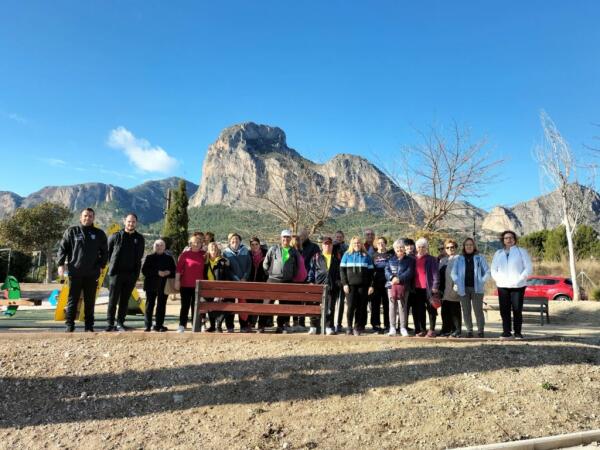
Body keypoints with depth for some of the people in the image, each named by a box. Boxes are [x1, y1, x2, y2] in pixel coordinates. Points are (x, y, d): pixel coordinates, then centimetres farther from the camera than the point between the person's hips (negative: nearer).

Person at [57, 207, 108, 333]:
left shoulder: (99, 234, 8)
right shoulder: (71, 231, 4)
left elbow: (104, 252, 12)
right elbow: (62, 248, 4)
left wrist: (101, 265, 2)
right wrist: (61, 264, -5)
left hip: (92, 274, 1)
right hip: (75, 272, -1)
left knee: (90, 301, 8)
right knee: (72, 300, 4)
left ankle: (89, 326, 15)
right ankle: (69, 325, 12)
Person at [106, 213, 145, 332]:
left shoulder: (139, 239, 8)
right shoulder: (116, 236, 0)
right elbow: (108, 252, 9)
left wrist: (136, 271, 10)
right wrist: (113, 265, 10)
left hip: (131, 274, 2)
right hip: (116, 273, -2)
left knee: (125, 300, 8)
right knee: (113, 299, -1)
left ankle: (120, 323, 15)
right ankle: (110, 324, 6)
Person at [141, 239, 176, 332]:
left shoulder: (169, 258, 11)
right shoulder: (149, 257, 6)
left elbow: (174, 271, 11)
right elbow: (144, 270, -6)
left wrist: (168, 272, -11)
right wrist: (157, 273, -16)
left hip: (164, 285, 1)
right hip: (151, 285, -1)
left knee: (161, 305, 3)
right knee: (149, 305, 1)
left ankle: (159, 324, 10)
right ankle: (147, 325, 8)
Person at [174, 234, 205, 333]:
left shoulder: (204, 254, 6)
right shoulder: (185, 254, -2)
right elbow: (179, 268, -4)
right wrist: (177, 280, -8)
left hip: (198, 285, 2)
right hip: (185, 285, -2)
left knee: (196, 306, 9)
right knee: (185, 305, 4)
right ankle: (182, 326, 9)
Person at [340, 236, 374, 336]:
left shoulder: (366, 256, 12)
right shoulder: (347, 255, 10)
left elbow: (371, 271, 11)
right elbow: (342, 270, 5)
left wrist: (371, 285, 2)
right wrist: (344, 284, -5)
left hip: (363, 286, 1)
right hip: (350, 285, -1)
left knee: (361, 307, 0)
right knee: (351, 306, -8)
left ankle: (358, 328, 11)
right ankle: (349, 327, 5)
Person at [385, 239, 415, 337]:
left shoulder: (409, 260, 9)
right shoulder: (391, 259, 16)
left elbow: (409, 272, -3)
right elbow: (387, 270, 6)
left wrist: (399, 279, -15)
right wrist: (392, 277, -14)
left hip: (404, 286, -2)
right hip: (391, 285, 2)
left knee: (402, 306, -5)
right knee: (392, 306, 2)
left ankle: (403, 328, 4)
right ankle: (392, 328, 6)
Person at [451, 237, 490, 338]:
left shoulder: (480, 258, 6)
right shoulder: (459, 259, 9)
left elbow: (487, 272, 6)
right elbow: (454, 273, 9)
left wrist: (482, 282, -6)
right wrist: (458, 282, -4)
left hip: (476, 288, -2)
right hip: (463, 289, 2)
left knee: (478, 310, -4)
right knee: (466, 311, 5)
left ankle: (480, 331, 7)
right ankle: (469, 331, 13)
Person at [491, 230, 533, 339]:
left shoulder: (521, 251, 8)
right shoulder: (498, 253, 17)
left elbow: (528, 268, 2)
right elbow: (493, 270, 14)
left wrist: (520, 278, -10)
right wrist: (499, 279, -3)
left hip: (518, 286, -2)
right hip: (502, 286, 3)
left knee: (517, 310, -3)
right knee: (504, 310, 1)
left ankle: (517, 332, 6)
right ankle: (506, 331, 8)